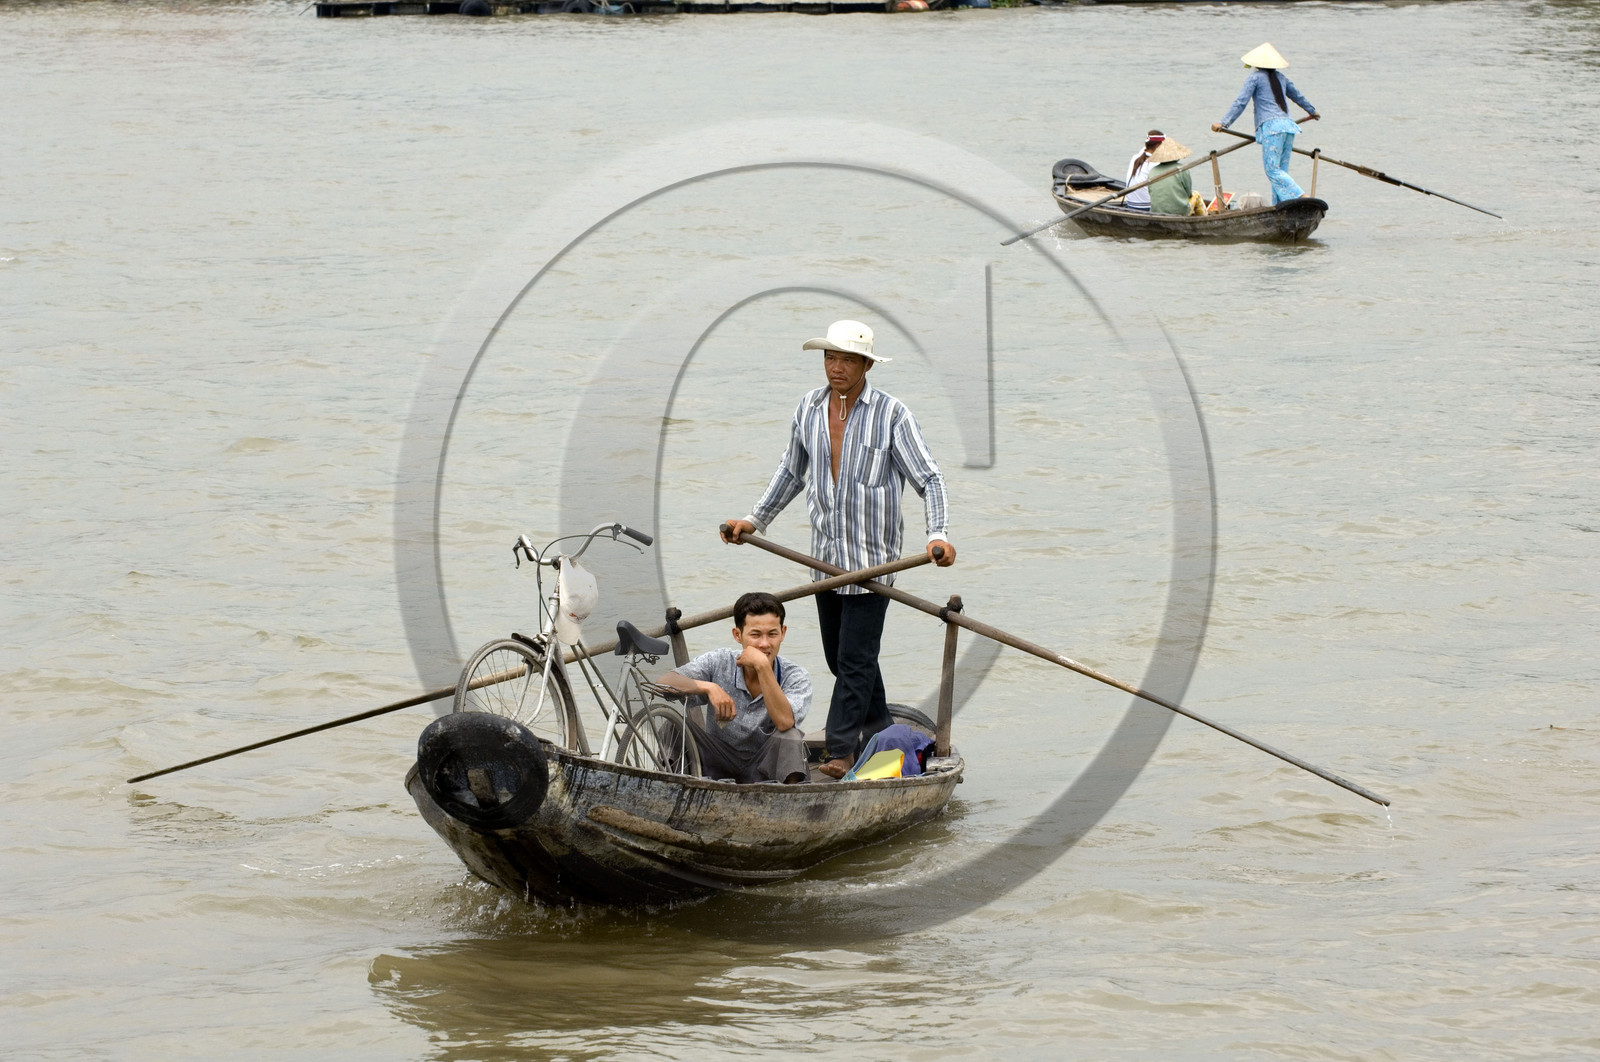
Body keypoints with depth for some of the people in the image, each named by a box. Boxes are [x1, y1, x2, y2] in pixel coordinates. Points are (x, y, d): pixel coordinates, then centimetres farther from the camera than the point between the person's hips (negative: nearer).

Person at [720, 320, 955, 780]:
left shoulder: (891, 414, -10)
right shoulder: (809, 409, 5)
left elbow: (929, 479, -10)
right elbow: (792, 471, 20)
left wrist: (938, 534, -24)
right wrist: (755, 520, 20)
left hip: (872, 556, -6)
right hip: (826, 553, 6)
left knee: (855, 657, -7)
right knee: (839, 653, 13)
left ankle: (842, 749, -5)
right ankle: (879, 732, 29)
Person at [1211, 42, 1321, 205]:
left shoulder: (1255, 77, 0)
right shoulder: (1281, 78, 19)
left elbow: (1241, 102, -7)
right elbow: (1298, 96, 36)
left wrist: (1223, 123, -8)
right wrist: (1312, 111, 54)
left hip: (1271, 126, -7)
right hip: (1288, 125, 7)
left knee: (1272, 169, -10)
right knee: (1281, 170, 9)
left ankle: (1302, 198, -25)